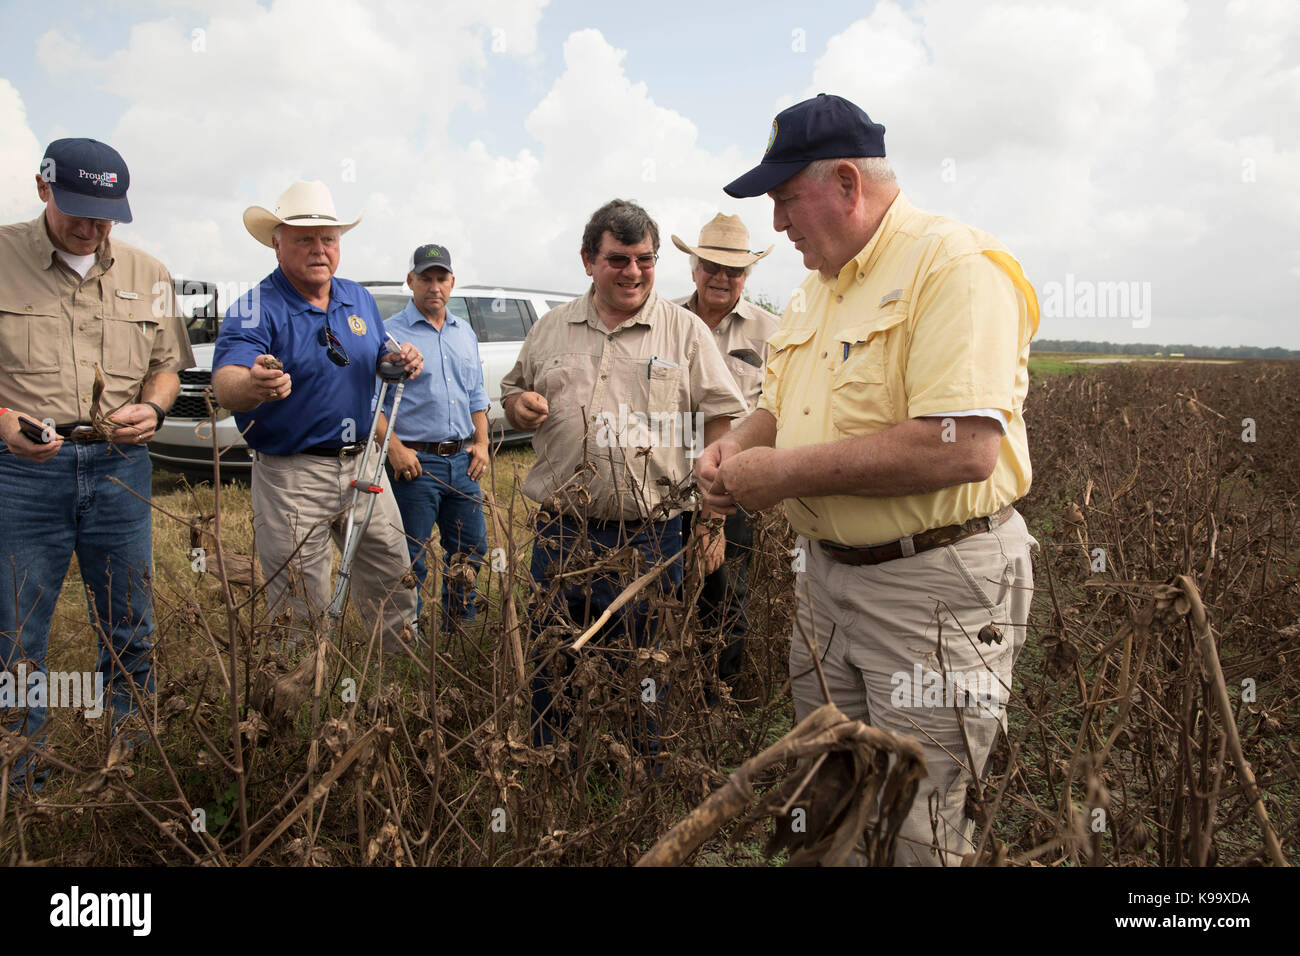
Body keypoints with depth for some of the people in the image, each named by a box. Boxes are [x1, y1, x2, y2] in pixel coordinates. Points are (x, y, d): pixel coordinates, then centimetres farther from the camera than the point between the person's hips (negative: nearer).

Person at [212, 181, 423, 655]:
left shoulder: (359, 299, 9)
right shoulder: (256, 309, -12)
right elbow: (225, 382, -28)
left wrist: (400, 362, -5)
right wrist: (252, 386, -52)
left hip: (362, 466, 6)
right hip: (292, 477, -5)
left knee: (393, 588, 16)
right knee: (302, 609, 3)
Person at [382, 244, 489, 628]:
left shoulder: (465, 332, 15)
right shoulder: (390, 333, -4)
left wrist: (481, 443, 9)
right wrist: (394, 447, -17)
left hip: (462, 461, 6)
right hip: (415, 462, -6)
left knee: (471, 550, 12)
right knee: (409, 560, 0)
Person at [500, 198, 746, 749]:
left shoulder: (686, 332, 3)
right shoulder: (550, 330, 11)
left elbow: (719, 424, 0)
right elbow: (513, 391, 23)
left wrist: (712, 519, -7)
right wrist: (520, 406, -3)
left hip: (650, 538, -2)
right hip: (560, 533, 3)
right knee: (550, 675, 12)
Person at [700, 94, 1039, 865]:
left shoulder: (954, 265, -17)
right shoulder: (820, 287, 13)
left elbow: (962, 447, -29)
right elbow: (785, 404, 24)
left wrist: (788, 470, -22)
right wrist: (739, 446, 0)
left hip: (932, 587, -8)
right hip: (828, 572, 9)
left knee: (912, 835, 2)